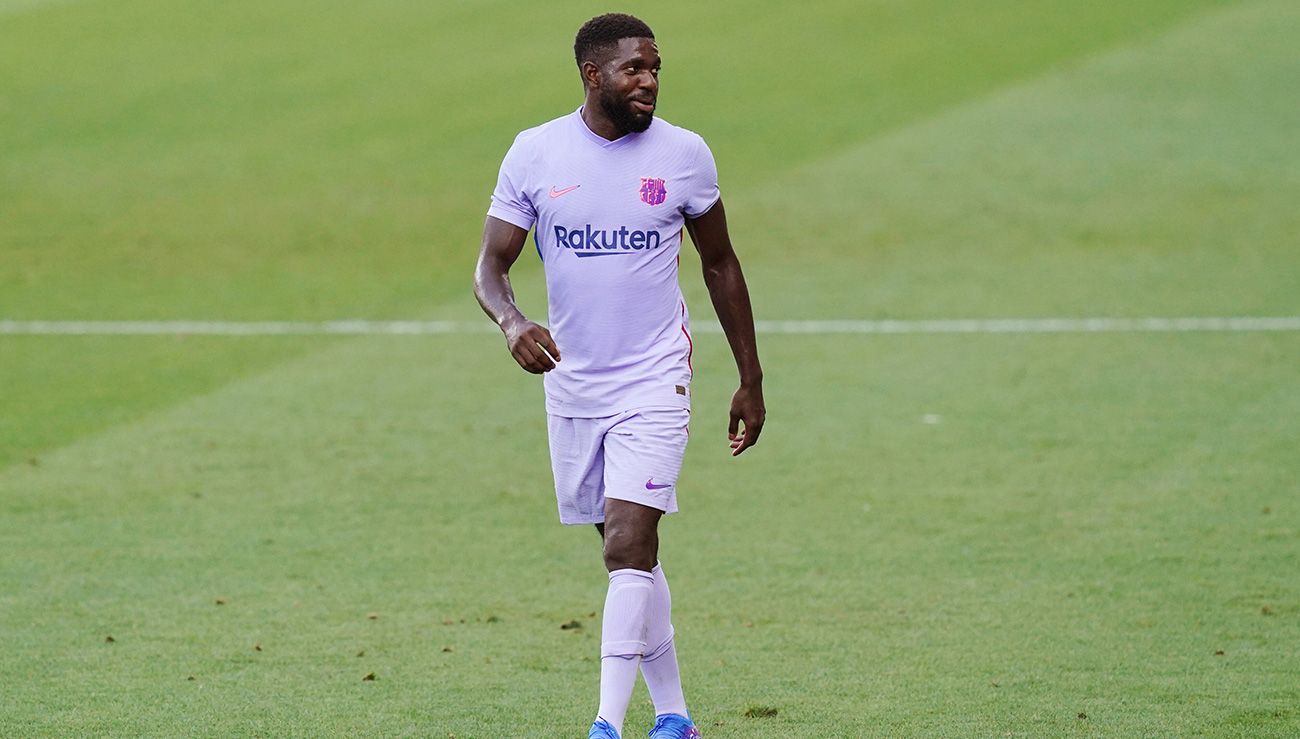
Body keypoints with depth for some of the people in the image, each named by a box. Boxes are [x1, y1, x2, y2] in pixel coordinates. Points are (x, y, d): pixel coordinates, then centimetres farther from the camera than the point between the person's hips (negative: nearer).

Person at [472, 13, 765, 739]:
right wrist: (512, 320, -26)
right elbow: (490, 264, -2)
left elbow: (720, 264, 8)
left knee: (629, 545, -16)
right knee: (630, 552, 11)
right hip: (572, 382, 3)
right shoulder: (534, 153, -3)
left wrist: (751, 381, 10)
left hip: (654, 383, -3)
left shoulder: (684, 154, -4)